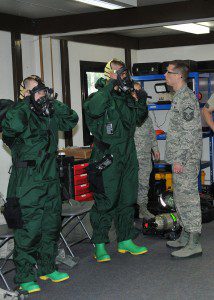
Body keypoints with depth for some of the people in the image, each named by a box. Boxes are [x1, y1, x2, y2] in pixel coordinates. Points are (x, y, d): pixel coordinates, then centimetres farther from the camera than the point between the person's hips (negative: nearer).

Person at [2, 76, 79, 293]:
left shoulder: (49, 115, 12)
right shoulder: (19, 113, -9)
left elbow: (71, 120, 16)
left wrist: (54, 103, 4)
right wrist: (26, 103, -18)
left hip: (51, 180, 8)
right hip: (28, 183, -7)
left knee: (51, 226, 14)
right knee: (29, 228, -5)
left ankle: (47, 268, 29)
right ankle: (24, 277, 6)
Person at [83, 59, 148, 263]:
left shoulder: (127, 97, 12)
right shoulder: (101, 96, -10)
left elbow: (138, 119, 25)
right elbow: (92, 109, -34)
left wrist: (140, 102, 7)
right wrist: (109, 86, -28)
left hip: (127, 157, 8)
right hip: (107, 158, -8)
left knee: (127, 200, 14)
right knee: (105, 201, -4)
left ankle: (125, 241, 27)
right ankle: (100, 245, 8)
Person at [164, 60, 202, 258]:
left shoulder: (186, 97, -15)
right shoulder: (179, 96, 16)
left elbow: (190, 132, -21)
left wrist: (180, 159, -22)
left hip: (185, 159, -10)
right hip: (180, 158, 10)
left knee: (188, 197, -7)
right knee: (180, 197, 15)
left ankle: (194, 244, -2)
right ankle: (185, 237, 25)